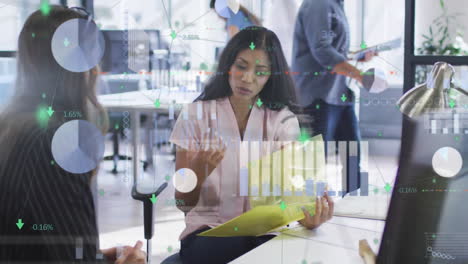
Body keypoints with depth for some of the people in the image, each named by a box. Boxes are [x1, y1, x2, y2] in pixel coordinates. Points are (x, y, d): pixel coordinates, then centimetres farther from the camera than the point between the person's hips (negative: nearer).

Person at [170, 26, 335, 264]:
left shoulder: (283, 121, 5)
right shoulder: (195, 115, 2)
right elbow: (184, 204, 1)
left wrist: (307, 217, -34)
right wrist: (199, 171, -21)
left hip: (265, 232, 2)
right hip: (208, 231, -2)